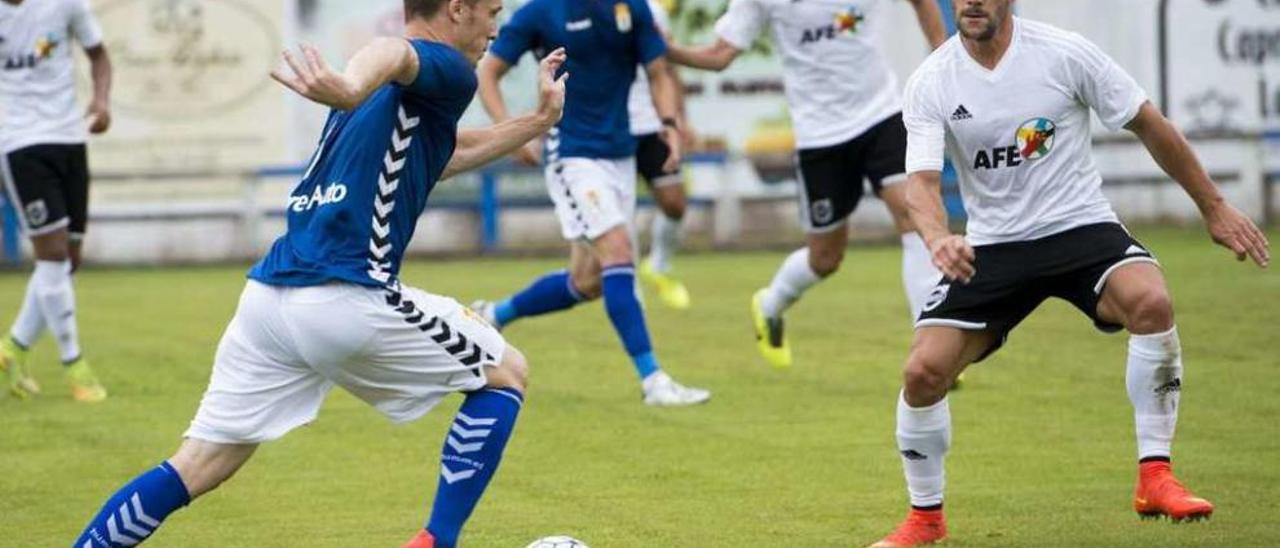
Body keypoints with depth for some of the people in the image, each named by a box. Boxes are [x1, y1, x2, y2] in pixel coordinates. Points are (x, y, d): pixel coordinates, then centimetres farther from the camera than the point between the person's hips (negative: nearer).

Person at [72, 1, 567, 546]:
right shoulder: (444, 71, -1)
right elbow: (394, 54, -25)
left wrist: (536, 122, 42)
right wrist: (351, 88, -47)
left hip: (267, 296, 8)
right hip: (348, 298, -8)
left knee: (195, 469, 6)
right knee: (505, 373, 13)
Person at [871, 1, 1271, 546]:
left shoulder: (1064, 53, -9)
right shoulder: (930, 83, -5)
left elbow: (1149, 126, 1)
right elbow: (922, 180, -14)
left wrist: (1214, 208, 5)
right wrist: (938, 238, -38)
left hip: (1081, 227, -2)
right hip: (992, 246, 2)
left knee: (1150, 301, -33)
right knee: (923, 371, -13)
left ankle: (1154, 479, -21)